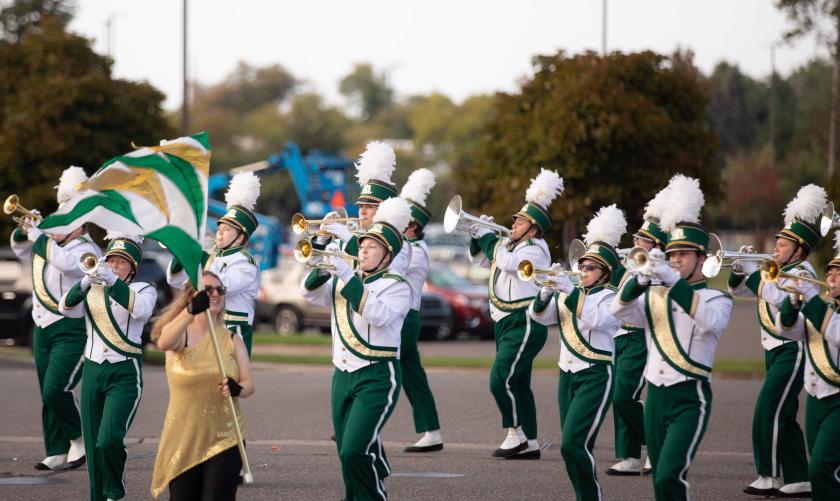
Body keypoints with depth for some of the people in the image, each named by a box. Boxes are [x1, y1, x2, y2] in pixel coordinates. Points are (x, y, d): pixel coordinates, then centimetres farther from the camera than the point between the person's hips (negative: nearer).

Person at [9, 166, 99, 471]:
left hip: (73, 331, -8)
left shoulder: (87, 250, -12)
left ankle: (80, 439, 2)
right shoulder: (49, 241, 13)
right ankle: (58, 454, 12)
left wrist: (37, 232, -22)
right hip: (43, 328, 8)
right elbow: (21, 250, 20)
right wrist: (25, 231, -2)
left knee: (55, 390, -18)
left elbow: (64, 262, -30)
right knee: (48, 396, 7)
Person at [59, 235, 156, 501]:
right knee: (93, 445, 3)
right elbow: (67, 308, -7)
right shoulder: (91, 291, 11)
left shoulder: (143, 289, 2)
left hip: (125, 374, -4)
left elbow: (141, 309, -21)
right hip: (93, 370, 4)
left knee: (109, 441, -18)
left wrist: (113, 282, -32)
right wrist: (84, 284, -24)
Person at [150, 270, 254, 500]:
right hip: (183, 441, -1)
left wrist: (237, 389, -28)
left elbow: (249, 384, -3)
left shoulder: (233, 340, 6)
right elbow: (164, 343, -27)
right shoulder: (180, 334, -1)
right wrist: (191, 311, -44)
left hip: (225, 439, 1)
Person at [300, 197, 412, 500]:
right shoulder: (345, 281, 14)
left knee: (356, 450, -18)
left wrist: (347, 277, -25)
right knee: (347, 451, 8)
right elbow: (310, 294, 11)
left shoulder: (397, 286, -5)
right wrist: (323, 272, -9)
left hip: (377, 376, -7)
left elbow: (378, 314, -22)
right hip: (343, 374, 7)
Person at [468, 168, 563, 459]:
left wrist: (487, 236, -13)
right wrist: (478, 236, 5)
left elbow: (506, 261, -26)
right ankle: (529, 443, 14)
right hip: (505, 323, 10)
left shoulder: (535, 249, -11)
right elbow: (478, 258, 23)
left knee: (501, 378, -17)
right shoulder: (508, 245, 16)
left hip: (525, 324, -10)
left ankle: (515, 432, -6)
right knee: (517, 383, 10)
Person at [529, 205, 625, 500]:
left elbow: (595, 319, -24)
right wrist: (546, 294, -15)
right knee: (577, 447, 7)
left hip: (596, 376, -7)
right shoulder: (569, 295, 13)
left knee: (572, 444, -17)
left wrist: (570, 292, -31)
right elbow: (539, 316, 4)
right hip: (568, 374, 7)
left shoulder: (610, 297, -5)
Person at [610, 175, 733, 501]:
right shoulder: (654, 298, 12)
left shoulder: (717, 299, 0)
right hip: (656, 397, 5)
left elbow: (710, 319, -24)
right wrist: (643, 279, -24)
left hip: (690, 399, -5)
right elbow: (618, 309, -5)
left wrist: (673, 280, -31)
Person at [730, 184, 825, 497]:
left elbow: (778, 297, -28)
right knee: (784, 416, 9)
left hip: (792, 351, -9)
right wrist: (740, 271, -1)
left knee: (768, 410, -15)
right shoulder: (775, 272, 15)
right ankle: (799, 480, 13)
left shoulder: (802, 273, -11)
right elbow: (738, 291, 19)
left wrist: (753, 272, -21)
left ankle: (768, 477, -13)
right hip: (774, 351, 9)